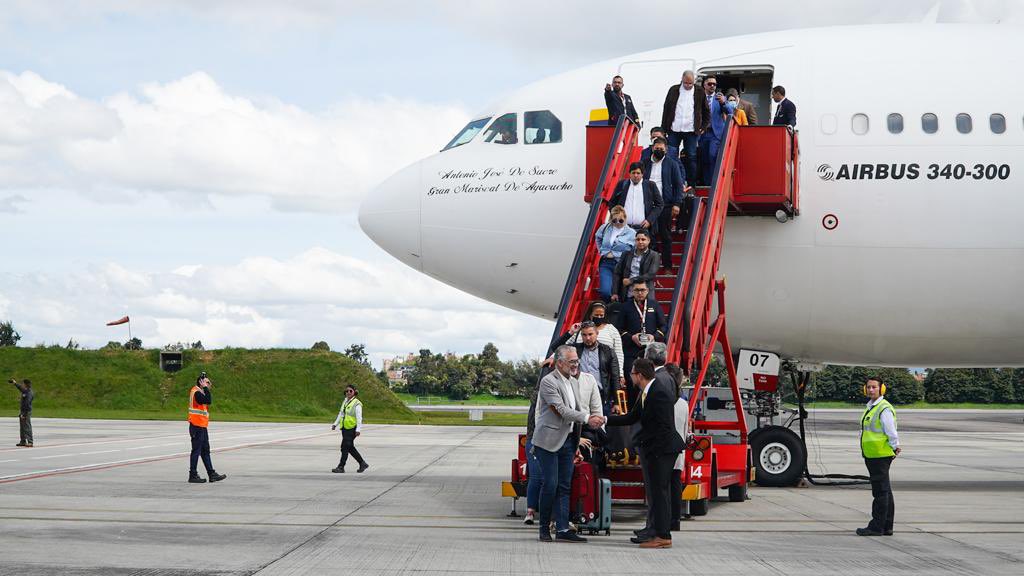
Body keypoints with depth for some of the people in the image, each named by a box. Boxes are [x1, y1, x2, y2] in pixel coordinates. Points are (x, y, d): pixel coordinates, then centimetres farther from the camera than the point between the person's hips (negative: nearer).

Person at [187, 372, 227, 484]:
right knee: (196, 451, -5)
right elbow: (208, 401, -26)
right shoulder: (196, 392, -16)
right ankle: (193, 475, 1)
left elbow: (209, 400, 15)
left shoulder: (200, 391, 16)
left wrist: (207, 388, 8)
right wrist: (206, 388, -19)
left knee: (205, 451, 12)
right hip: (197, 425, -10)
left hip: (202, 426, 10)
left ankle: (212, 474, 17)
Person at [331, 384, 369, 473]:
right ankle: (362, 464, 25)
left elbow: (359, 418, -17)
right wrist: (335, 424, 13)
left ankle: (341, 467, -3)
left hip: (352, 429, -8)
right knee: (350, 448, 14)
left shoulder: (357, 404, -11)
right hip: (345, 428, 8)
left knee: (345, 447, -8)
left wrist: (358, 429, -25)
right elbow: (341, 414, 20)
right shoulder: (345, 401, 13)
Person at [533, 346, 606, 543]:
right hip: (549, 441, -8)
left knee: (564, 487, 5)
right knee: (550, 485, -7)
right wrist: (588, 418, -23)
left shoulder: (574, 382, 15)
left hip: (568, 441, 8)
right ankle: (544, 528, 4)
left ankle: (562, 530, 5)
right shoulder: (548, 382, -11)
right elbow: (562, 410, -18)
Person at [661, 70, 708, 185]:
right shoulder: (674, 90, 5)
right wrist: (664, 128, 3)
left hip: (691, 131, -1)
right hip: (674, 130, 1)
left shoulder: (699, 93, 4)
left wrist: (703, 127, 6)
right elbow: (666, 109, 8)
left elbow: (706, 111, 14)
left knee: (691, 157, 1)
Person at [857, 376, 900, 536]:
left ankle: (877, 527, -5)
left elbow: (891, 431, -19)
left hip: (881, 455, -10)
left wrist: (895, 446, -26)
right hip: (872, 456, 10)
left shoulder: (884, 409, -14)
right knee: (884, 491, 13)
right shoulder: (870, 407, 17)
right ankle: (886, 527, 18)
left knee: (881, 491, -6)